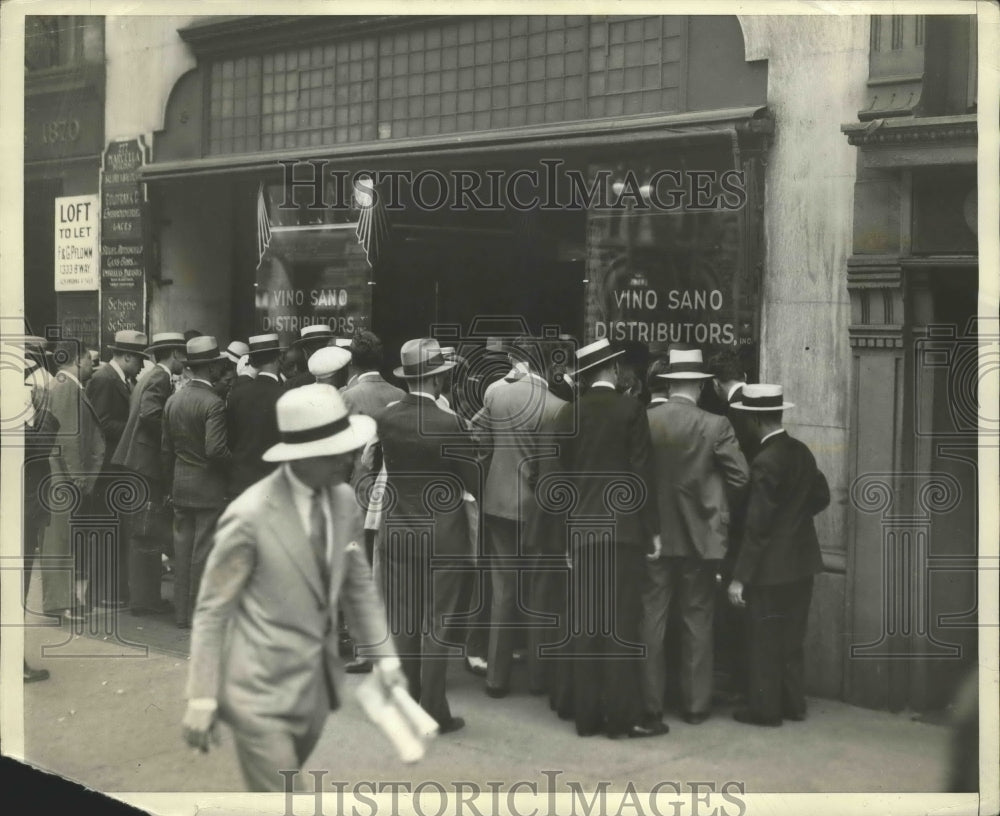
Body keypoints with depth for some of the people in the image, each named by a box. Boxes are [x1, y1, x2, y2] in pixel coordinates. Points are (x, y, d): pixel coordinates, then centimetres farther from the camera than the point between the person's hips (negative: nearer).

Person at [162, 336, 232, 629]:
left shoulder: (173, 401, 6)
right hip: (209, 489, -7)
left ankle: (181, 613, 18)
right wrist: (233, 463, -7)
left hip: (180, 487, 7)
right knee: (204, 551, 0)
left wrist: (170, 485, 19)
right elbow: (215, 449, -26)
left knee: (182, 550, 12)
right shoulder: (214, 403, -17)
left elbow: (166, 448, 11)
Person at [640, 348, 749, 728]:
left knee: (651, 618, 7)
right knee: (697, 621, 8)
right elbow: (740, 477, -8)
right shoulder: (715, 426, -11)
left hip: (654, 535, 1)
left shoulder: (644, 421, -6)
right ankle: (696, 704, 13)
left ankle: (649, 703, 11)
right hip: (699, 535, -1)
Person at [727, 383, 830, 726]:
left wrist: (740, 577, -17)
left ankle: (765, 708, 12)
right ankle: (793, 703, 25)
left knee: (764, 640, 4)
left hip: (773, 566, -8)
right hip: (802, 559, 8)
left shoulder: (765, 462, -21)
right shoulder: (802, 452, 3)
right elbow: (821, 496, 15)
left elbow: (756, 526, -21)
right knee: (792, 638, 17)